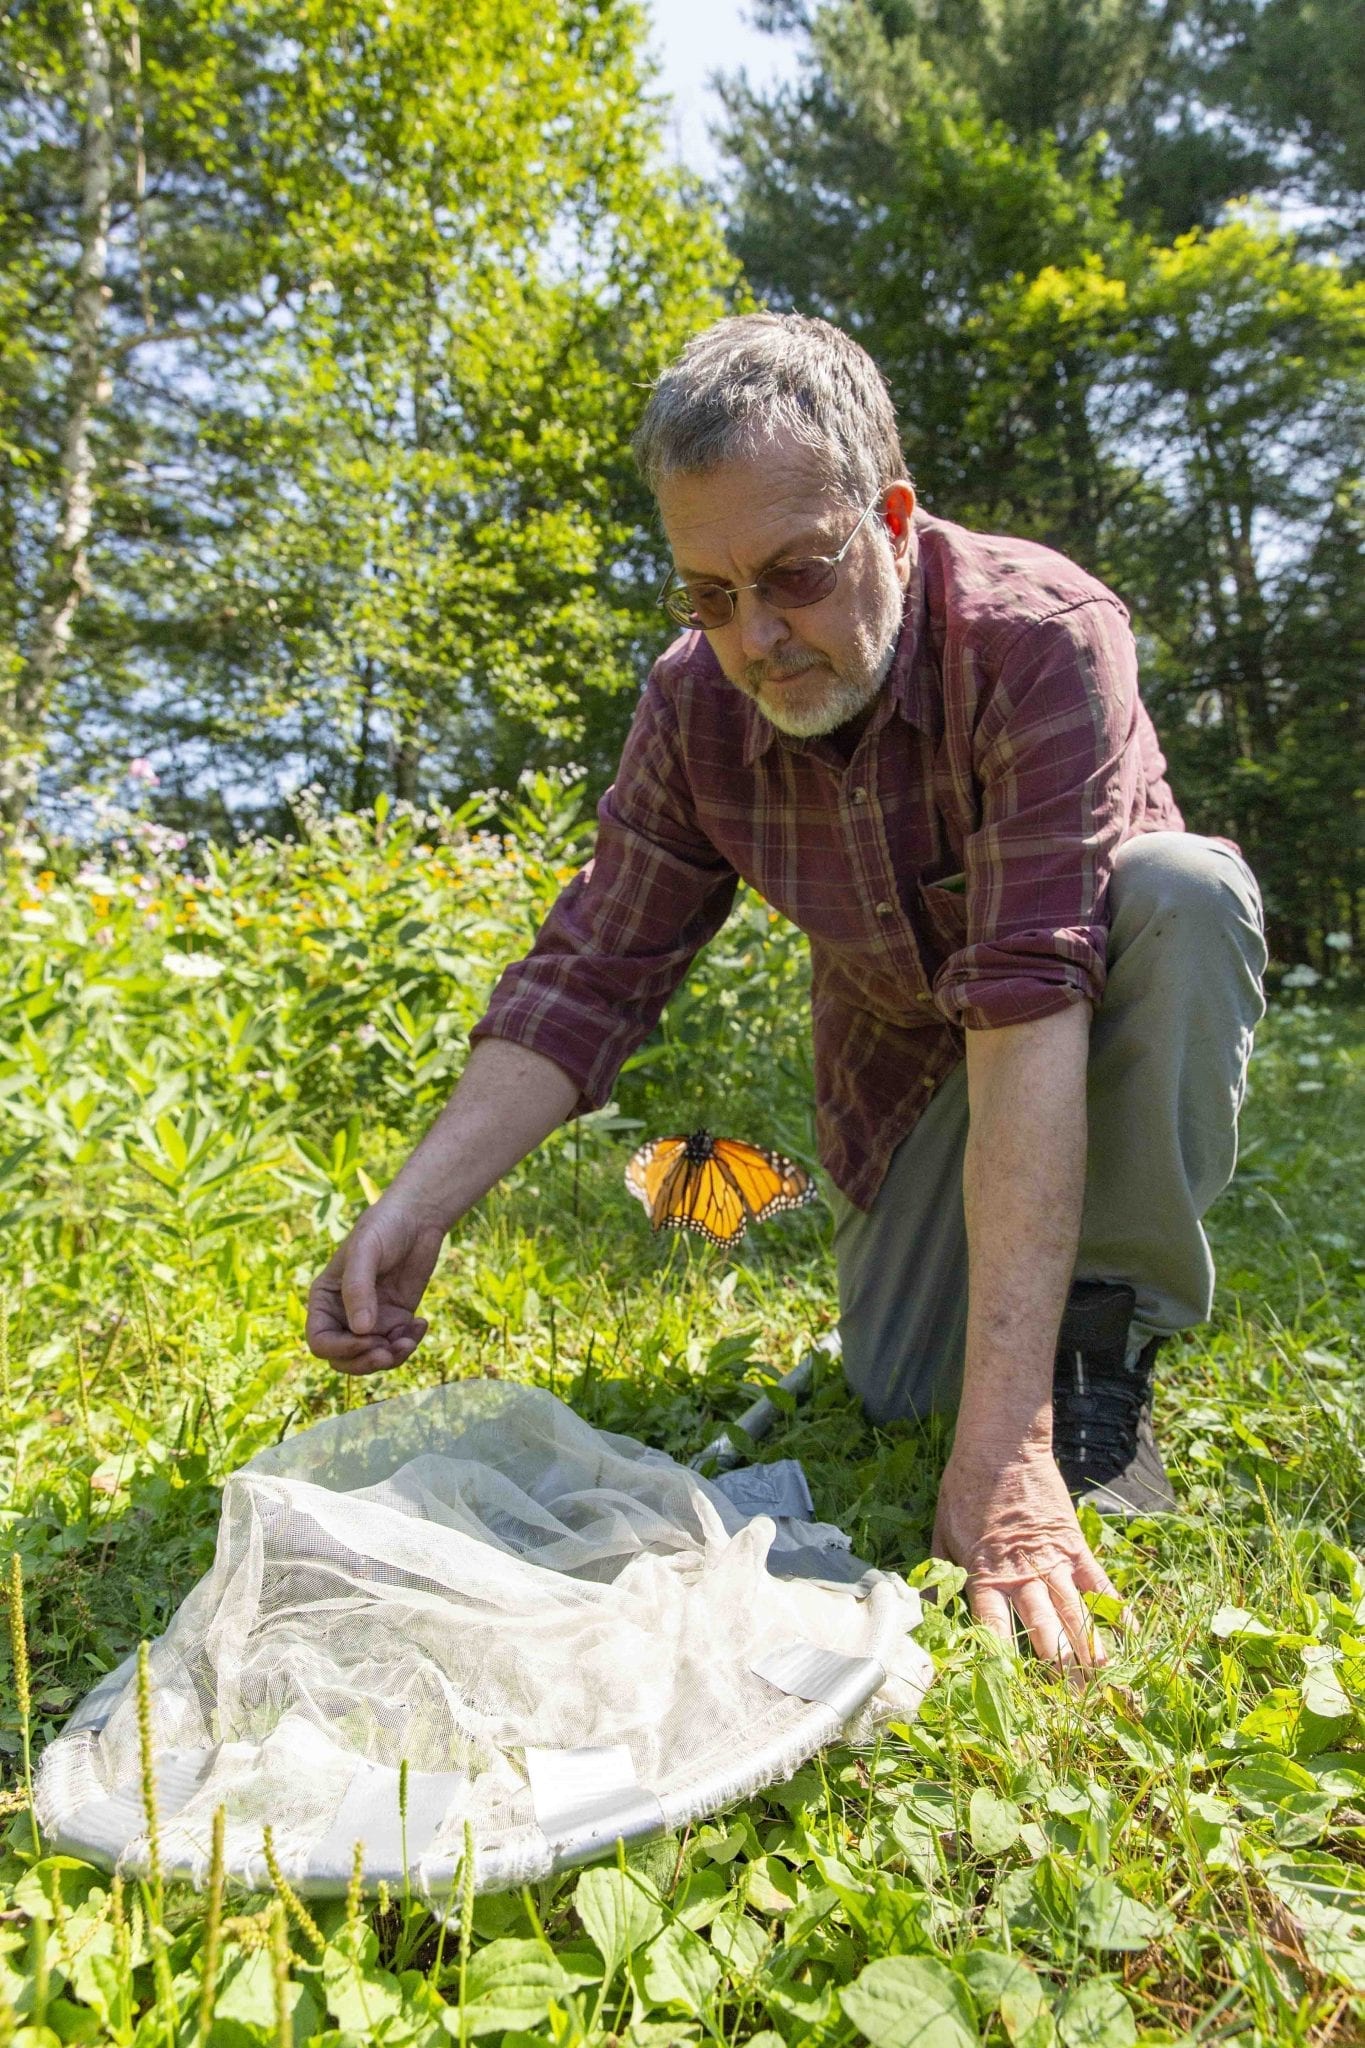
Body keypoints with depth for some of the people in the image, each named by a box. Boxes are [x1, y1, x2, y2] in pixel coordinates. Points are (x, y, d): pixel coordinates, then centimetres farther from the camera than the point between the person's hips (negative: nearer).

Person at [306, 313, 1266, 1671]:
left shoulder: (1041, 639, -32)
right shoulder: (695, 704, -17)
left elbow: (1029, 1013, -42)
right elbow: (587, 975, -16)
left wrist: (1004, 1440, -45)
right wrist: (415, 1209, -30)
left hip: (1106, 1015, -2)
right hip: (906, 1055, 3)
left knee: (1189, 890, -35)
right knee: (892, 1386, -12)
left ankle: (1099, 1330, -16)